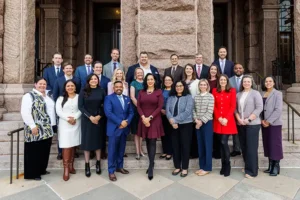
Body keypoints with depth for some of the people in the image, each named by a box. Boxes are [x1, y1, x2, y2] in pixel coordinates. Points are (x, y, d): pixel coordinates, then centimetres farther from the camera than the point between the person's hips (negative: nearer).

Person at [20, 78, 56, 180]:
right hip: (36, 130, -7)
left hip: (47, 129, 7)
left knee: (45, 150, 14)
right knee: (34, 151, 2)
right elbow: (25, 113, -15)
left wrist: (53, 124, 15)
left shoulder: (47, 97, 16)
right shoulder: (29, 96, -7)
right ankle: (33, 173, 16)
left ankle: (42, 169, 29)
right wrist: (32, 126, -20)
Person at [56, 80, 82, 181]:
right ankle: (66, 169, 0)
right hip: (64, 124, -1)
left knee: (73, 145, 8)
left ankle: (71, 166, 19)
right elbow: (58, 111, -3)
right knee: (66, 146, -4)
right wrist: (67, 119, -15)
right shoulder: (61, 98, 7)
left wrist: (74, 118, -16)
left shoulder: (79, 97, 6)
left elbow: (81, 109, -2)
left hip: (76, 124, 1)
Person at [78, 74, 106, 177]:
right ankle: (87, 165, 15)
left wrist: (99, 116, -12)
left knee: (98, 140, 8)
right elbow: (80, 106, -5)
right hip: (86, 119, -1)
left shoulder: (101, 91, 2)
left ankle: (98, 163, 20)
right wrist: (90, 116, -14)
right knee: (87, 140, 4)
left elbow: (104, 105, 1)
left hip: (99, 119, 1)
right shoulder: (83, 91, -1)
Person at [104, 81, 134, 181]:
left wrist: (127, 121, -10)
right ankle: (111, 171, 15)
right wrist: (120, 122, -19)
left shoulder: (127, 98, 13)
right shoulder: (109, 98, -4)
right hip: (114, 128, -5)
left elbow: (131, 112, 9)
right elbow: (108, 113, -16)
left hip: (124, 128, 5)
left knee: (121, 149, 15)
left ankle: (119, 167, 31)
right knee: (112, 150, 3)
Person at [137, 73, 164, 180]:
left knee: (152, 142, -6)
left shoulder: (159, 92, 1)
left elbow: (160, 107, -6)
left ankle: (150, 166, -2)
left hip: (154, 120, -3)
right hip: (144, 120, 3)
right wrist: (143, 117, -10)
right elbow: (138, 106, 4)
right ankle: (151, 163, 22)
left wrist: (150, 117, -12)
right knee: (147, 142, 9)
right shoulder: (141, 92, 10)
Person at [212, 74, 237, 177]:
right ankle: (224, 165, 19)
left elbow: (233, 106, -4)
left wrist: (226, 118, -14)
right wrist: (219, 118, -8)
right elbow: (214, 106, 4)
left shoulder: (232, 90, 2)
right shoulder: (215, 91, 8)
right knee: (221, 143, 7)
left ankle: (227, 165, 10)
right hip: (218, 120, 3)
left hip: (228, 121, -2)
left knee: (224, 142, -8)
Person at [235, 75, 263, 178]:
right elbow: (235, 108, 9)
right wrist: (239, 119, -6)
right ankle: (247, 167, 26)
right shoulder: (238, 94, 11)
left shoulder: (255, 93, -2)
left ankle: (252, 171, 7)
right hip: (241, 124, 5)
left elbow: (259, 108, -10)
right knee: (244, 147, 11)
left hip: (252, 124, -5)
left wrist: (249, 119, -16)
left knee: (251, 148, -3)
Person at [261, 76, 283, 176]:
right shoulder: (262, 94, 9)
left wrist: (269, 121, -15)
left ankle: (276, 167, 12)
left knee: (275, 145, 0)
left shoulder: (277, 94, -5)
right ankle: (270, 165, 20)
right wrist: (262, 120, -6)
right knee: (267, 145, 9)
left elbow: (278, 110, -13)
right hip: (264, 124, 5)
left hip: (274, 123, -5)